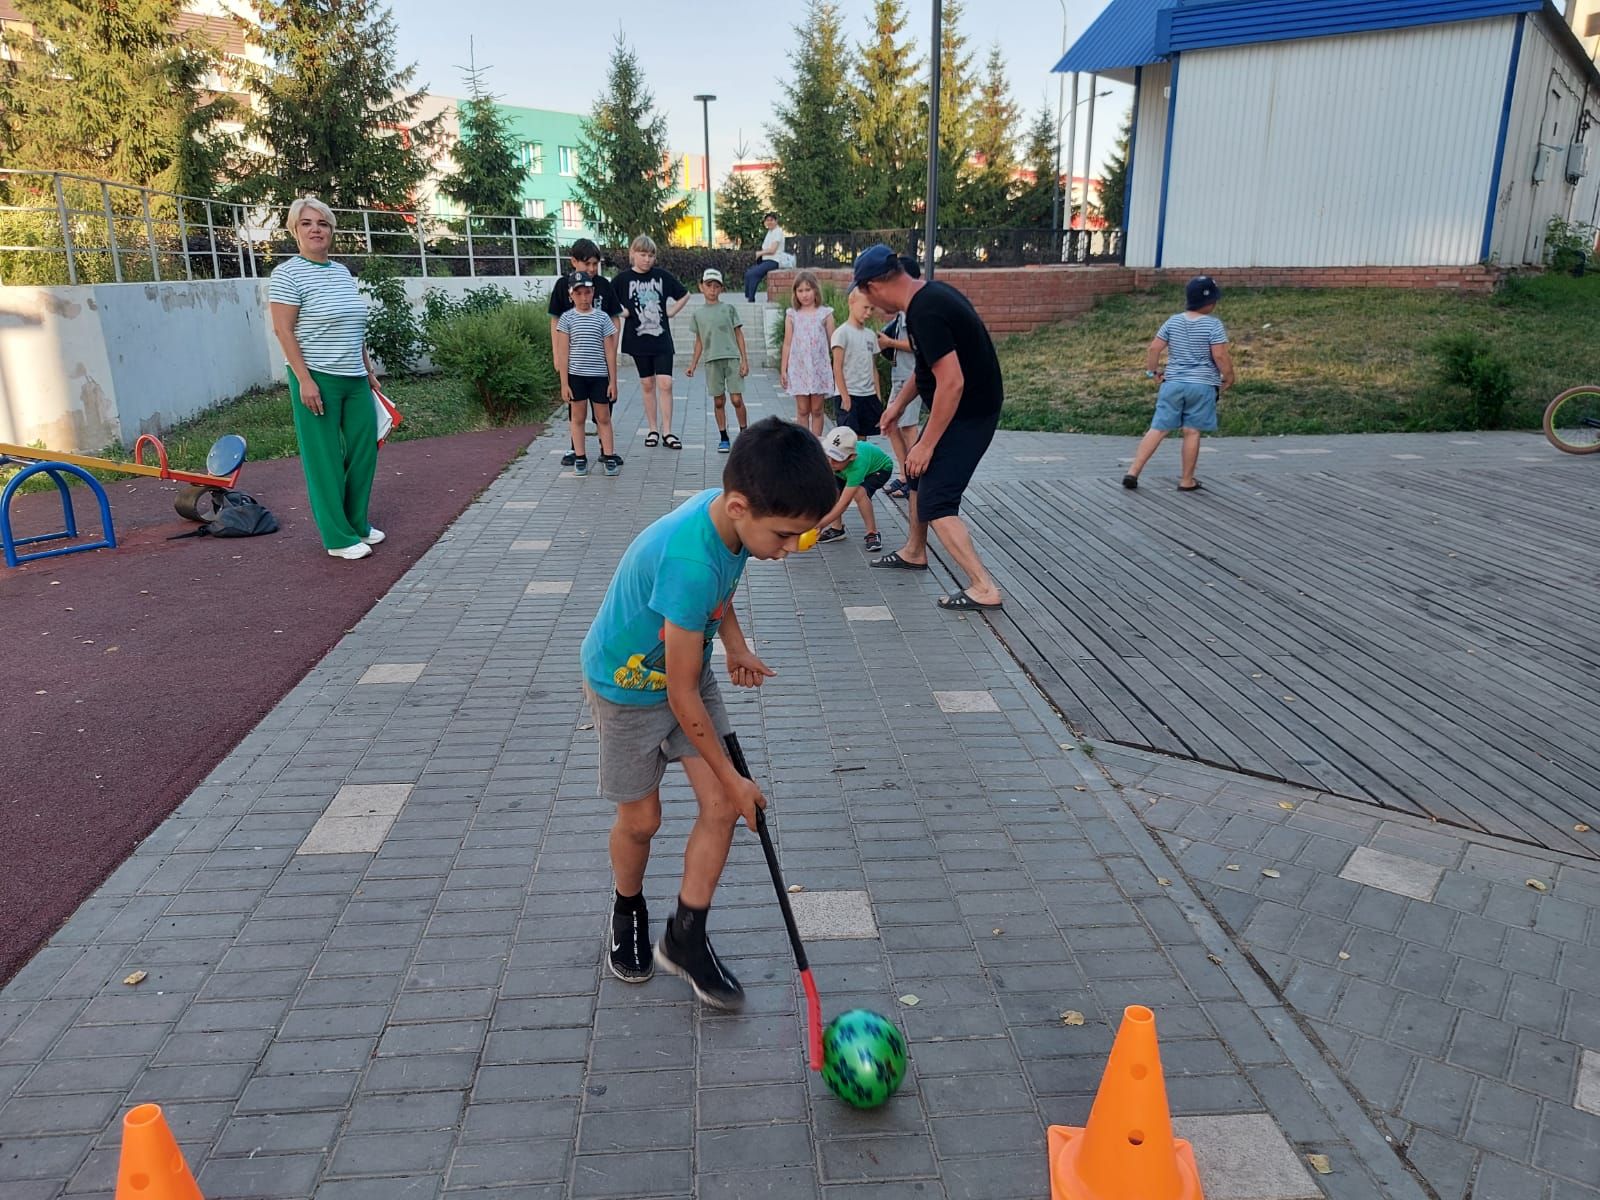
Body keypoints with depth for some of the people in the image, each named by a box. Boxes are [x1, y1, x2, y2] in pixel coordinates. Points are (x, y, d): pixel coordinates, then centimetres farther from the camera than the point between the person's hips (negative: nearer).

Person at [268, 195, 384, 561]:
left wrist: (369, 370, 19)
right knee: (325, 458, 0)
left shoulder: (342, 272, 14)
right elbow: (283, 330, -11)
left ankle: (357, 523, 25)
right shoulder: (288, 275, -7)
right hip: (318, 379, -7)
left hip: (354, 379, 7)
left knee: (364, 450, 9)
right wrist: (305, 380, -18)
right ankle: (338, 538, 7)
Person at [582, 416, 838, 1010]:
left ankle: (686, 936, 17)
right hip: (629, 687, -6)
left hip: (690, 669, 7)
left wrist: (735, 644, 0)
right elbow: (682, 696, -29)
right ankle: (628, 912, 40)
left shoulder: (728, 511, -16)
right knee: (641, 820, 9)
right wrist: (731, 776, -18)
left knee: (721, 807, 0)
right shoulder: (688, 562, -40)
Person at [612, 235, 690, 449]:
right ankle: (653, 430, 16)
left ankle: (667, 431, -2)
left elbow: (684, 294, 13)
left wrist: (671, 312, 4)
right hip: (638, 339, 0)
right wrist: (621, 312, -6)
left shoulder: (662, 276, 2)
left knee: (665, 383, -7)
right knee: (647, 384, 7)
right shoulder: (623, 278, 0)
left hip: (662, 338, 0)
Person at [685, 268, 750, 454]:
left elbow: (739, 335, 5)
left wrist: (744, 360, -1)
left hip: (732, 358, -2)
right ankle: (723, 438, 12)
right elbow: (699, 341, 15)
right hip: (712, 361, 2)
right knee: (718, 401, 5)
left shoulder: (729, 309, 4)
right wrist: (693, 365, 12)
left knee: (737, 399, -6)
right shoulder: (698, 314, 9)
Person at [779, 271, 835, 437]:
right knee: (802, 410, 3)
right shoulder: (792, 315, 5)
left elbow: (833, 343, 4)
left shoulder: (825, 313, 2)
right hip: (798, 368, 1)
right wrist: (783, 370, 5)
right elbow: (787, 344, 7)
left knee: (817, 410, 5)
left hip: (819, 367, -1)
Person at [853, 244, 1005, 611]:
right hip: (965, 408, 10)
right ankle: (914, 552, 42)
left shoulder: (925, 313, -26)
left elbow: (951, 382, -30)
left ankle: (983, 588, -11)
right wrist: (899, 402, 26)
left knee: (936, 502, -10)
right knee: (918, 472, 24)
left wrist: (927, 443, -23)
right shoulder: (929, 293, 6)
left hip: (968, 413, -10)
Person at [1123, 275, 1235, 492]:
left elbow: (1153, 349, 3)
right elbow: (1220, 356, -13)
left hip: (1173, 383, 4)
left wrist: (1153, 371, 17)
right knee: (1192, 432, 3)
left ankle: (1133, 472, -1)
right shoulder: (1214, 325, -8)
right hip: (1202, 385, -3)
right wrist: (1229, 377, 2)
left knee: (1158, 429, 4)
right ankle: (1187, 480, 10)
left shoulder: (1173, 321, 5)